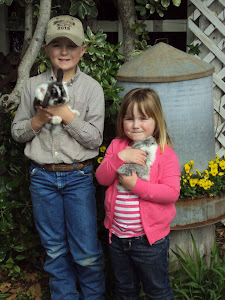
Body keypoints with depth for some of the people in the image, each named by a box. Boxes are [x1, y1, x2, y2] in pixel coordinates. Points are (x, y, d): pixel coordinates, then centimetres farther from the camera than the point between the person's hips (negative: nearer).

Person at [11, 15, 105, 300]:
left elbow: (95, 138, -8)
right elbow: (17, 132, 8)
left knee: (86, 252, 2)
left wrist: (66, 114, -18)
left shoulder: (92, 88, -3)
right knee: (54, 249, 14)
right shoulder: (33, 85, 4)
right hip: (42, 177, 2)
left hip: (78, 177, -2)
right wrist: (38, 120, -11)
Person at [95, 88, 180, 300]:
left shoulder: (165, 153, -11)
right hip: (117, 236, 4)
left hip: (150, 238, -4)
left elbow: (172, 193, -19)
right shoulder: (117, 146, 1)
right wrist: (121, 157, -23)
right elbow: (102, 178, -8)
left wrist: (136, 185, -25)